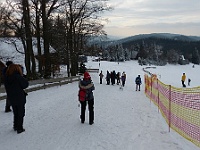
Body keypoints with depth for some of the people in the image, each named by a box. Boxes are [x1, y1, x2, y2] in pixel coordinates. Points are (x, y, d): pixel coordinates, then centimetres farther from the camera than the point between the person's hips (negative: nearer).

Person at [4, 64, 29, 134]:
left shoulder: (7, 78, -1)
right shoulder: (18, 77, -19)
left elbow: (7, 88, 5)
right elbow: (25, 84, -11)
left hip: (11, 98, 6)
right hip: (20, 98, -6)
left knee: (16, 113, 22)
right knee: (21, 113, 8)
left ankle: (15, 126, 32)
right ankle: (19, 128, 10)